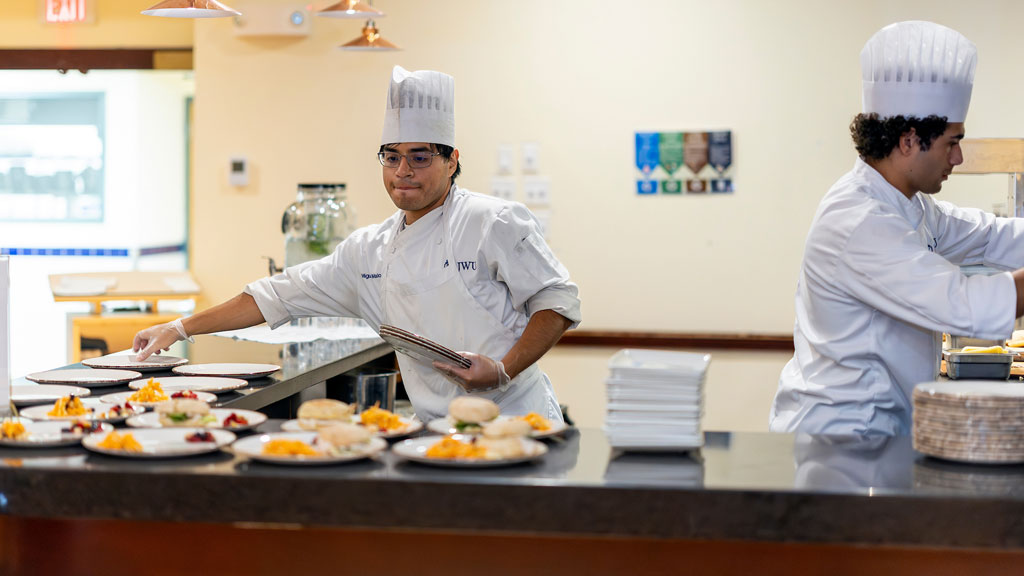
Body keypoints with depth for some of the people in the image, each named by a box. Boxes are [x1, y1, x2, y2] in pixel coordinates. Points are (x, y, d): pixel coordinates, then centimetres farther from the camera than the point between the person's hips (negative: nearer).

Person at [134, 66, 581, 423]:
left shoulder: (494, 223, -5)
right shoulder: (368, 250, 11)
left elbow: (559, 301, -3)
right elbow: (282, 295, 16)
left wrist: (503, 371, -16)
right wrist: (181, 328, 15)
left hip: (514, 420, -5)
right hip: (436, 432, 5)